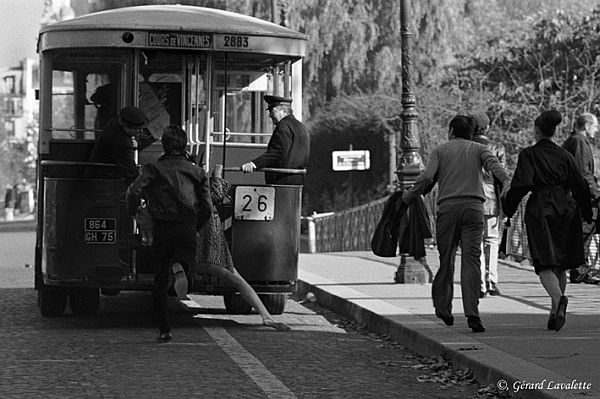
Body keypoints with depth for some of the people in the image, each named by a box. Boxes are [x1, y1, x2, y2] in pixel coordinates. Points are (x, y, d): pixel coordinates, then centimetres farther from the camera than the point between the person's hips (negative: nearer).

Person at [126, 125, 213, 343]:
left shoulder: (154, 169, 8)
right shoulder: (197, 172, 15)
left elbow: (135, 191, -9)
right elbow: (207, 208, 10)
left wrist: (133, 214, 7)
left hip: (162, 228, 0)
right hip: (187, 227, 0)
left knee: (160, 281, 9)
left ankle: (164, 329, 8)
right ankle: (180, 268, -34)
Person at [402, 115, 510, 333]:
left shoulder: (440, 150, 12)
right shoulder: (479, 149, 15)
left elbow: (427, 177, -3)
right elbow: (493, 163, -7)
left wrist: (408, 196, 9)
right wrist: (507, 181, -23)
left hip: (448, 208, 0)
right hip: (473, 208, 0)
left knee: (446, 258, 13)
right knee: (471, 260, -5)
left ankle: (443, 307, 20)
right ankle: (472, 313, -17)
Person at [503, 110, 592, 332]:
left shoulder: (528, 155, -3)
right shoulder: (564, 155, 9)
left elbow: (522, 184, -13)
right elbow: (580, 186, 10)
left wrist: (508, 203, 2)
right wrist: (587, 213, 21)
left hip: (540, 210, -4)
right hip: (566, 209, 4)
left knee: (545, 265, -7)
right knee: (561, 264, 14)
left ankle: (559, 297, -35)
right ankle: (556, 313, 14)